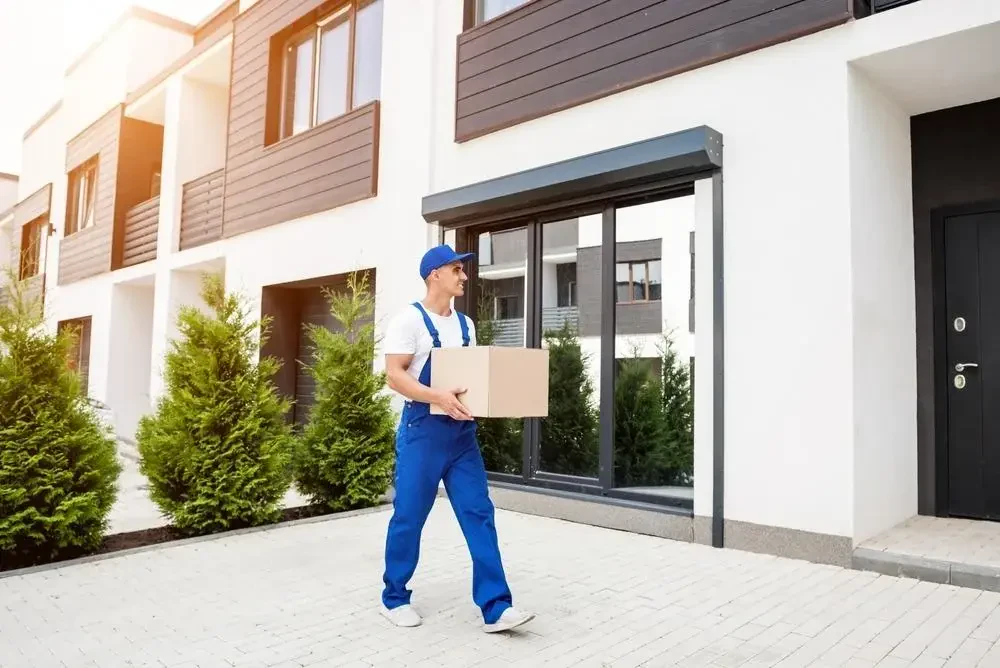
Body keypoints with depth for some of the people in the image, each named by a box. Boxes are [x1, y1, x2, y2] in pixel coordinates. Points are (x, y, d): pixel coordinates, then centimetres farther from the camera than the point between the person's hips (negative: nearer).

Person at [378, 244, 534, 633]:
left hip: (462, 430, 6)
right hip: (422, 430, -6)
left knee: (479, 514, 2)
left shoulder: (466, 324, 14)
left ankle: (495, 608, 6)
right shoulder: (409, 320, -8)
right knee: (409, 516, 5)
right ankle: (395, 597, 25)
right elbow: (394, 375, -15)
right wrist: (438, 396, -29)